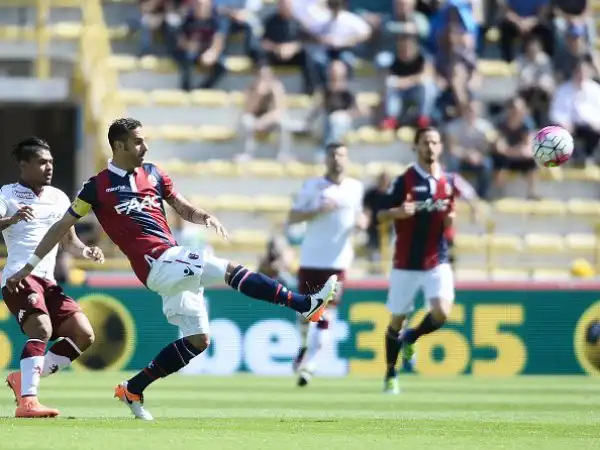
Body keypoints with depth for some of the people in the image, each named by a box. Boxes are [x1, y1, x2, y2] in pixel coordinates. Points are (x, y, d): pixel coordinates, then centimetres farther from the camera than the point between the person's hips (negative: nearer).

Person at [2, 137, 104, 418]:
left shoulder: (58, 198, 19)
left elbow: (69, 241, 25)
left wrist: (86, 251, 4)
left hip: (47, 281, 7)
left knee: (84, 334, 0)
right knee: (42, 329, -28)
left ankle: (24, 379, 8)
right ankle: (27, 402, -34)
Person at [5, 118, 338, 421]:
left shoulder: (152, 174, 15)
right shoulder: (98, 187, -1)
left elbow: (184, 210, 20)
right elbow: (61, 227, 6)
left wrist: (206, 218, -3)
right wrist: (28, 267, 8)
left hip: (173, 265, 8)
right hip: (157, 261, -8)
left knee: (197, 340, 11)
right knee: (230, 270, -20)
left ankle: (133, 389, 17)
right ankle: (304, 305, -21)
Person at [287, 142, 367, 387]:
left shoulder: (356, 188, 7)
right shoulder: (312, 186, 2)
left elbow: (360, 215, 21)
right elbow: (292, 217, -2)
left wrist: (362, 221, -2)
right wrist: (318, 211, -16)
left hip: (337, 260, 0)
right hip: (311, 258, 0)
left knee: (325, 315, -8)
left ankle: (308, 364, -8)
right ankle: (305, 346, 35)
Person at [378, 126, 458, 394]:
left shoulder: (449, 182, 5)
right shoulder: (404, 181, -7)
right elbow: (381, 216, -5)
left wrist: (451, 218, -8)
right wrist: (398, 212, -26)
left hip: (437, 262, 2)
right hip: (406, 263, -2)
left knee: (442, 313, -17)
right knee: (397, 319, 7)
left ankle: (410, 339, 14)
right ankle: (391, 374, 26)